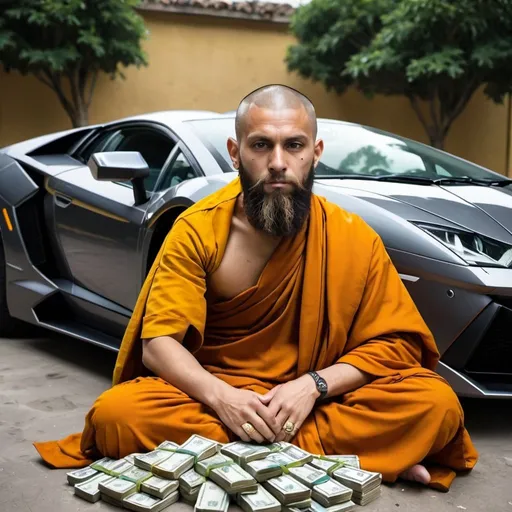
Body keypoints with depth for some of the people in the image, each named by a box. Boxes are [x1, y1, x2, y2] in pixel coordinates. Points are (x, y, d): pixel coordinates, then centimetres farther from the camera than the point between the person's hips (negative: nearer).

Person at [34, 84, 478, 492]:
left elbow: (395, 342, -3)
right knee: (115, 414, -29)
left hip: (312, 403, 0)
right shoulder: (197, 230, -7)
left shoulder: (354, 238, -6)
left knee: (437, 404, -22)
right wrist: (219, 396, -28)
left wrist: (314, 385, -19)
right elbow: (158, 342, -9)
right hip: (217, 401, 1)